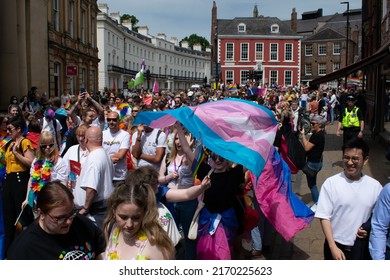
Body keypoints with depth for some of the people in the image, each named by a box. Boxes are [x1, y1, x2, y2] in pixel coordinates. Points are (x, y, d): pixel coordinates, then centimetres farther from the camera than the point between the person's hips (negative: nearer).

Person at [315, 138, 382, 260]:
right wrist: (333, 247, -16)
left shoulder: (375, 186, -5)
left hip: (361, 246, 2)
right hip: (336, 244, -2)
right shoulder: (331, 183, -13)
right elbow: (324, 217, -12)